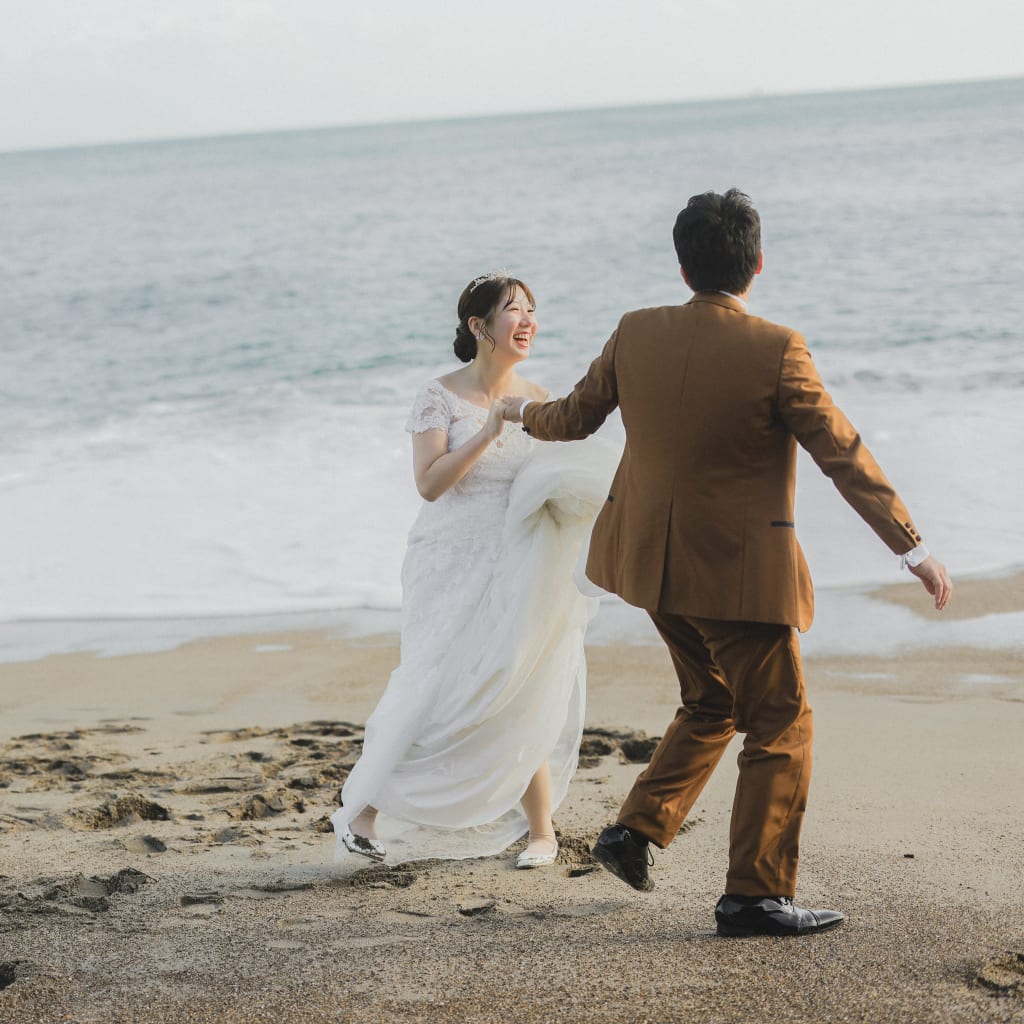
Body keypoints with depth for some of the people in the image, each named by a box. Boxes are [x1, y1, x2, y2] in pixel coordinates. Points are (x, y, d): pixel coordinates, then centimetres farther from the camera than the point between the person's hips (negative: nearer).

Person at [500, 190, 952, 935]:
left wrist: (527, 412, 34)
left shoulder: (636, 335, -3)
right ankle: (756, 895, 6)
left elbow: (576, 417, 11)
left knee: (711, 706, 25)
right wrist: (914, 549, -9)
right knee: (780, 726, 6)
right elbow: (844, 455, -15)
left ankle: (638, 830, 19)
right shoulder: (776, 352, -18)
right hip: (740, 573, -6)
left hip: (656, 563, 6)